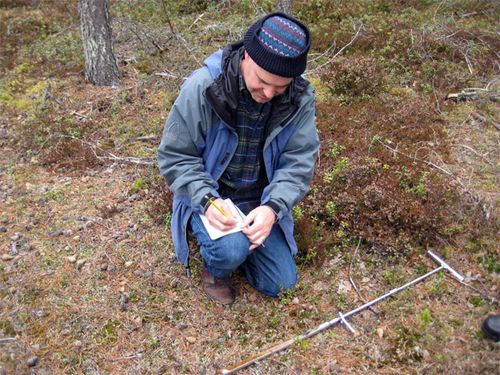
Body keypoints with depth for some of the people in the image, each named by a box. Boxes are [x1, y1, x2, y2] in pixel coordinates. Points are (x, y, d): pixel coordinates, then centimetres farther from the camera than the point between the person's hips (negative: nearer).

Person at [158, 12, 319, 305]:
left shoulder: (301, 97, -15)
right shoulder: (203, 86, -23)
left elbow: (299, 161, -12)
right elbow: (175, 155, -15)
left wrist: (273, 207, -29)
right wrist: (207, 200, -29)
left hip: (261, 201, 3)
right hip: (210, 196, -3)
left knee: (280, 283, 4)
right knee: (231, 249, -32)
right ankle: (215, 269, 7)